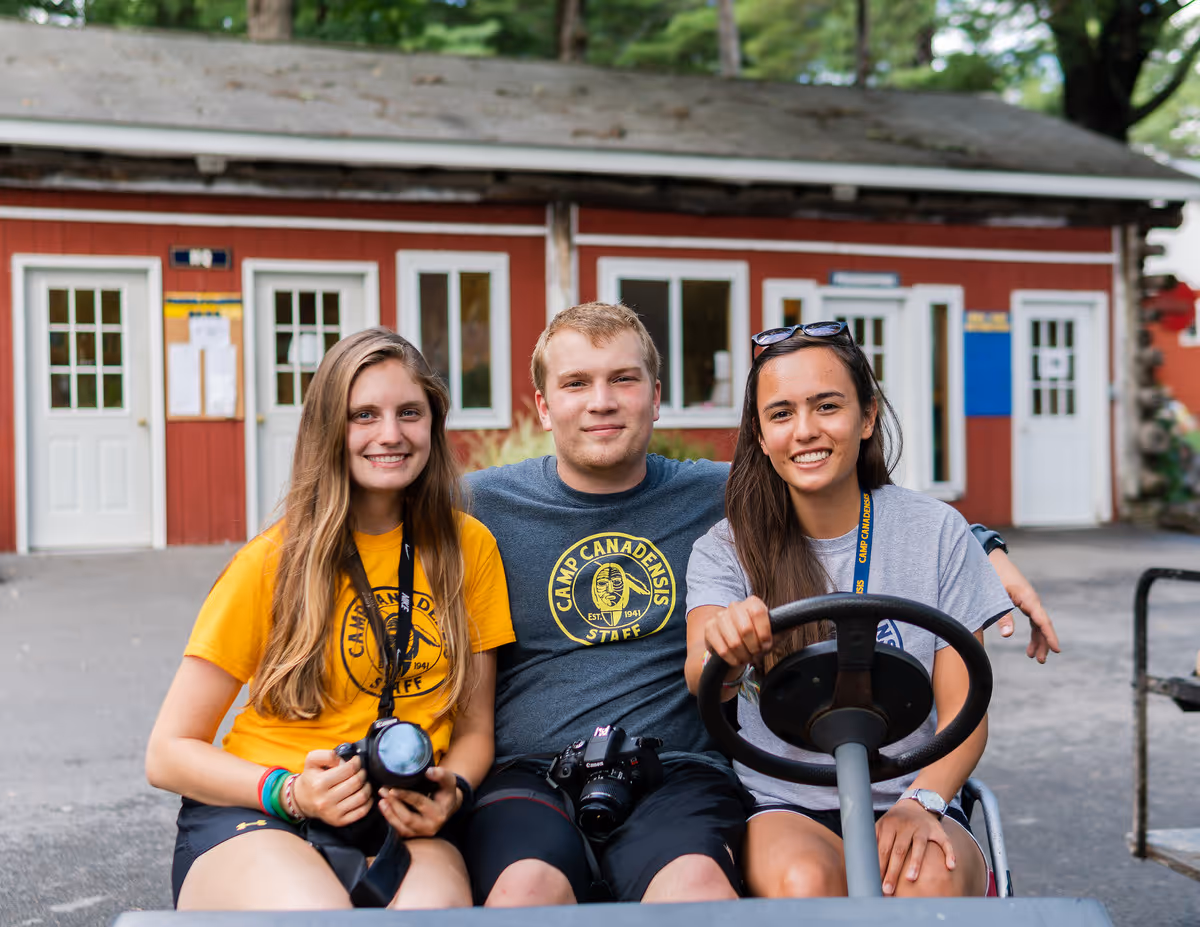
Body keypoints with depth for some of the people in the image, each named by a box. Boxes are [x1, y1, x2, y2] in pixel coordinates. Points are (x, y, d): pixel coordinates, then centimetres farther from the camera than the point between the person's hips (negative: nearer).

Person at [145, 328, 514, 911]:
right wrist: (289, 792, -16)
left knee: (435, 905, -35)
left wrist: (451, 791, -9)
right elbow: (168, 753, 1)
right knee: (317, 910, -35)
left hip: (401, 826, 1)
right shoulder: (274, 561, -2)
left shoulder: (468, 549, 6)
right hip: (254, 819, -1)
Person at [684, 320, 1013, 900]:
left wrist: (921, 803, -19)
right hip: (782, 806, 0)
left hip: (907, 801, 0)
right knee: (804, 881, -33)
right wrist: (724, 656, -42)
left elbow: (963, 710, 1)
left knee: (932, 881, -33)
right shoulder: (726, 550, 2)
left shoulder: (935, 532, 2)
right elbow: (700, 682, -17)